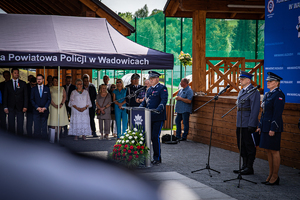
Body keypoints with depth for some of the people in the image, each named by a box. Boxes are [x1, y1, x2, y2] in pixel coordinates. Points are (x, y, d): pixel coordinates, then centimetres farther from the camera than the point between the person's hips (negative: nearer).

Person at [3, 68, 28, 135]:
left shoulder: (23, 83, 5)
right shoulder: (7, 83, 6)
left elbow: (25, 95, 3)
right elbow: (5, 96, 5)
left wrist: (25, 106, -6)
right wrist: (5, 107, -2)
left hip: (20, 107, 0)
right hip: (11, 107, 1)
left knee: (20, 125, 0)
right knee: (11, 124, 4)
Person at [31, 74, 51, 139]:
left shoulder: (47, 89, 9)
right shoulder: (33, 89, 9)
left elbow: (49, 99, 5)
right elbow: (32, 100, 4)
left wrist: (44, 108, -7)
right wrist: (37, 108, -8)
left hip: (45, 110, 0)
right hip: (36, 111, 0)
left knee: (44, 127, 0)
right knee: (37, 127, -2)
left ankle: (44, 139, 3)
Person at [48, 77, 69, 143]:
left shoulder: (62, 88, 13)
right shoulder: (50, 89, 6)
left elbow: (65, 97, 5)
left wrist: (61, 104, -12)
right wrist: (55, 105, -15)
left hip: (61, 107, 3)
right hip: (53, 107, -3)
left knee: (60, 123, 1)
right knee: (53, 124, -9)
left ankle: (58, 138, 9)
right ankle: (52, 139, -9)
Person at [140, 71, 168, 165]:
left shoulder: (162, 88, -4)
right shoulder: (149, 89, 19)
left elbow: (164, 101, -15)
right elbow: (145, 101, 22)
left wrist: (158, 110, -30)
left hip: (158, 118, -7)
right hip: (149, 117, 7)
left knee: (155, 137, -9)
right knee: (149, 136, 8)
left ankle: (157, 158, 0)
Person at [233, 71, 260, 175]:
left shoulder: (253, 92, -13)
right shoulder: (242, 91, 16)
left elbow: (255, 110, -17)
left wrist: (251, 125, -21)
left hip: (248, 124, -9)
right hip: (240, 124, 9)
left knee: (249, 146, -1)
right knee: (241, 146, 14)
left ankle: (250, 168, 7)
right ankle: (244, 166, 24)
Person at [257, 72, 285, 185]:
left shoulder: (279, 95, -13)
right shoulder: (267, 95, 15)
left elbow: (277, 113, -18)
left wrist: (273, 129, -20)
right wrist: (260, 126, 16)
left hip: (273, 127, -9)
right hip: (266, 127, 9)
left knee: (274, 151, -2)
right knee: (269, 151, 12)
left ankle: (275, 177, 5)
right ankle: (270, 176, 19)